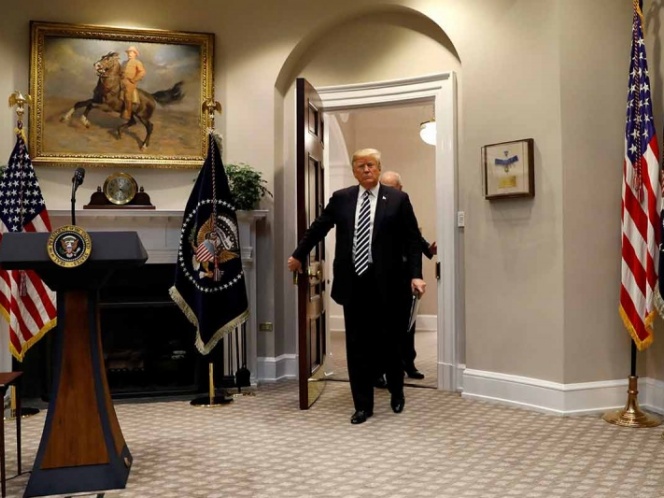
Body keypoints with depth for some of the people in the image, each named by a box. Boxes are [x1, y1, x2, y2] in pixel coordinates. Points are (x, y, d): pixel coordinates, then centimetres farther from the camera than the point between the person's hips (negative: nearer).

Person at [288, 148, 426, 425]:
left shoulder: (398, 199, 1)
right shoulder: (340, 198, 7)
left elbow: (412, 240, -1)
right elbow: (317, 228, 16)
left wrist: (415, 275, -10)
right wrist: (298, 255, 23)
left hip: (385, 282, -2)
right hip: (353, 281, 2)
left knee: (388, 340, 8)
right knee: (357, 345, 7)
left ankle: (396, 392, 35)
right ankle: (363, 404, 19)